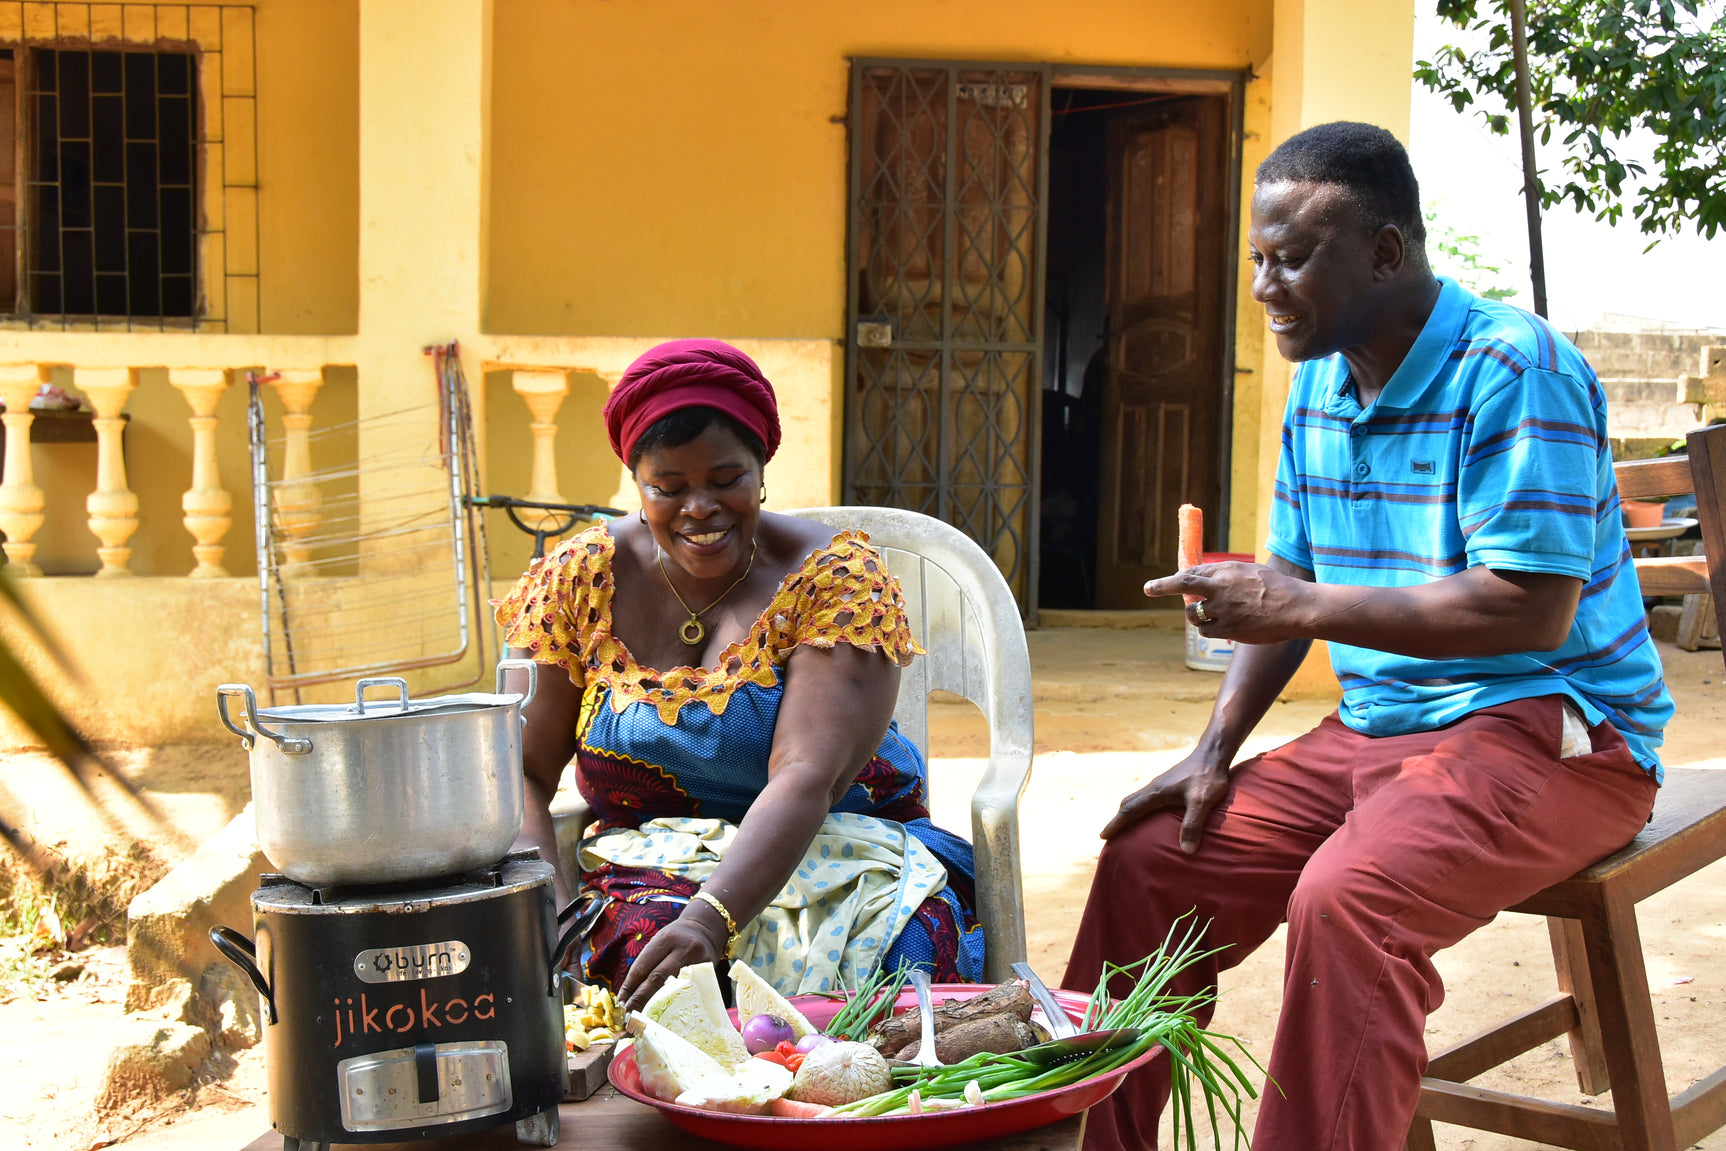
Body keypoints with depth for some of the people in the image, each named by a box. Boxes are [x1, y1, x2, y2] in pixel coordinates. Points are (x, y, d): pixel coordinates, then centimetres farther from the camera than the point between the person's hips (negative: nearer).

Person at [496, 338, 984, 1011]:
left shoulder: (836, 577, -8)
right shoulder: (582, 577, 2)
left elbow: (806, 779, -22)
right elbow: (517, 771, 0)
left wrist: (711, 919, -38)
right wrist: (545, 903, -20)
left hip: (833, 855, -1)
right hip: (643, 871, 1)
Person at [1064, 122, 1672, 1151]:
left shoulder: (1514, 370, -16)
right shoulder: (1319, 383, 10)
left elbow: (1532, 607, -23)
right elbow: (1287, 585, 16)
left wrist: (1304, 608, -22)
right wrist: (1216, 751, 4)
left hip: (1547, 726, -8)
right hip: (1372, 730, 8)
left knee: (1345, 899, -34)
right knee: (1149, 861, -4)